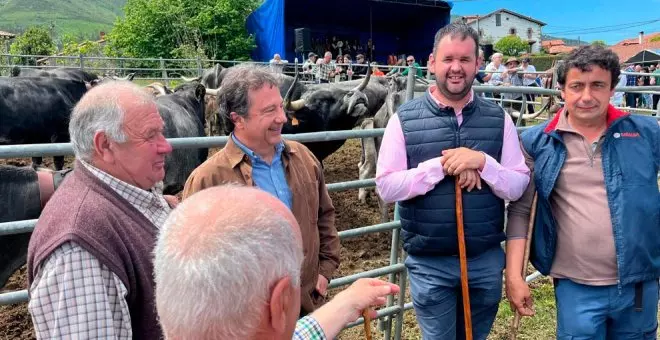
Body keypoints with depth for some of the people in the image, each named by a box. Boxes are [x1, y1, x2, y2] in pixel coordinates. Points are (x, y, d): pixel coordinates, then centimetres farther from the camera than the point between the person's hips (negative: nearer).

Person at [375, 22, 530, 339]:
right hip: (429, 263, -2)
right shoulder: (404, 119, -6)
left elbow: (519, 186, -3)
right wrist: (440, 166, -21)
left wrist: (482, 162, -20)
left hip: (486, 260, 3)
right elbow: (386, 186, -12)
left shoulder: (499, 119, 0)